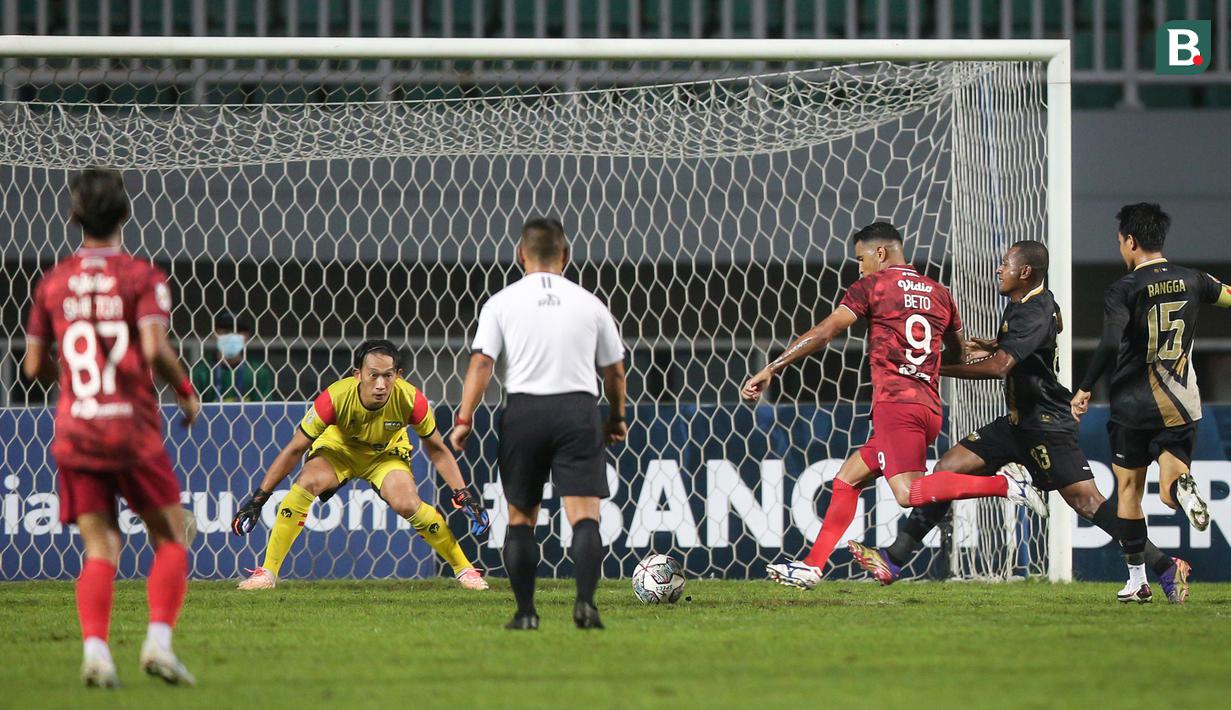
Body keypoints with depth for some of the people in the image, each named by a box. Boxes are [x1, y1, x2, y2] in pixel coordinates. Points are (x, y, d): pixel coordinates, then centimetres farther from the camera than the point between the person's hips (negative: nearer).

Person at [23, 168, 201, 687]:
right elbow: (155, 350, -16)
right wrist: (186, 391, 1)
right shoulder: (143, 277, -4)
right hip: (132, 427, -3)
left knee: (100, 548, 4)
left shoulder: (53, 282, 7)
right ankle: (158, 640, -7)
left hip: (74, 430, 3)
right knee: (170, 538, 9)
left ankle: (94, 648, -15)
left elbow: (34, 366, 11)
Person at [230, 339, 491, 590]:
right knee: (307, 484, -28)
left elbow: (437, 449, -12)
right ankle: (267, 572, -19)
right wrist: (258, 498, -20)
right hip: (338, 447, 0)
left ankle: (464, 569, -2)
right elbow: (295, 450, -22)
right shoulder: (335, 398, -35)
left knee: (408, 504, -24)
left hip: (386, 454, 0)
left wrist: (463, 495, -16)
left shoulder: (411, 400, -31)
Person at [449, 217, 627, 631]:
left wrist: (464, 420, -4)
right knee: (584, 515, -6)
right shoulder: (589, 304, 10)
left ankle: (525, 612, 9)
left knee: (520, 517, 12)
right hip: (578, 409, 0)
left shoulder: (502, 303, 5)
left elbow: (481, 363, -5)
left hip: (524, 410, 0)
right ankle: (585, 600, -26)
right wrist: (617, 419, 32)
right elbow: (614, 370, 17)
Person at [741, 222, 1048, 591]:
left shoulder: (873, 285, 1)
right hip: (930, 408, 8)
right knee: (847, 478, 15)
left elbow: (824, 332, -6)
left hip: (895, 405, -8)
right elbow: (960, 357, 27)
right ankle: (812, 566, 10)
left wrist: (771, 369, -4)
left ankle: (1003, 486, -25)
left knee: (908, 494, -21)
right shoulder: (938, 293, 18)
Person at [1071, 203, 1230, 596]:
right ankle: (1183, 490, -33)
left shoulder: (1123, 290, -10)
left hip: (1133, 405, -3)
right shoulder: (1192, 281, 4)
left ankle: (1137, 577, 12)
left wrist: (1085, 389, -12)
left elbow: (1110, 346, -22)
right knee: (1169, 490, 5)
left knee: (1129, 490, 13)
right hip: (1182, 407, 3)